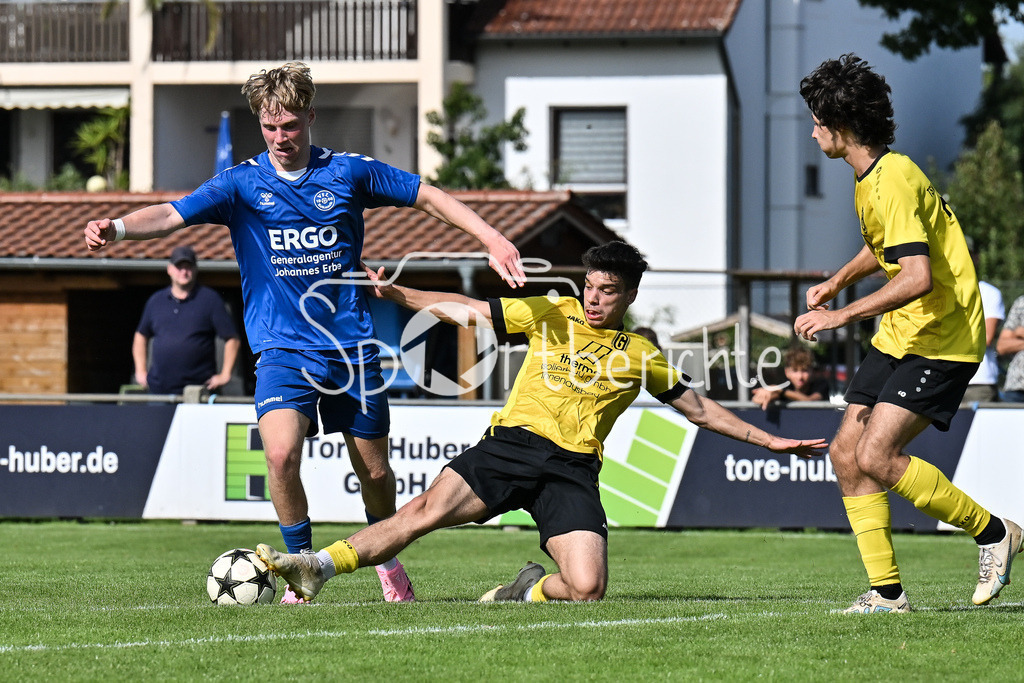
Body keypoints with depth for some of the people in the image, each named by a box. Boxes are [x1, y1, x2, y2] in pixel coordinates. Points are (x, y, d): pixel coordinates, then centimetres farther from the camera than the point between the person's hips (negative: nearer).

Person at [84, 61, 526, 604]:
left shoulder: (347, 172, 1)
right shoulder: (242, 184, -2)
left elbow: (427, 196, 9)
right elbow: (172, 214, -15)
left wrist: (490, 238, 2)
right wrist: (117, 228, -34)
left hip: (352, 345, 1)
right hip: (283, 349, -1)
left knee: (374, 469, 8)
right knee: (280, 452, -24)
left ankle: (385, 556, 38)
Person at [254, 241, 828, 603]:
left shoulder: (641, 356, 16)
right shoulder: (551, 315, 13)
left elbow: (700, 409, 23)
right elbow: (467, 311, 10)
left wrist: (770, 441, 18)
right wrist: (395, 294, 2)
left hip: (573, 468, 1)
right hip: (513, 444, -1)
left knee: (587, 589, -22)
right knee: (429, 509, -25)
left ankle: (531, 591, 10)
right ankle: (317, 568, -28)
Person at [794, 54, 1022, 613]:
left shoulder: (892, 182, -21)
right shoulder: (870, 177, 11)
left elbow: (918, 277, -32)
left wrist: (843, 314, -28)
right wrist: (839, 281, 20)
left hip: (942, 341, -10)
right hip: (898, 337, 10)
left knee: (876, 456, -19)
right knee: (845, 454, 1)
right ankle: (887, 592, 4)